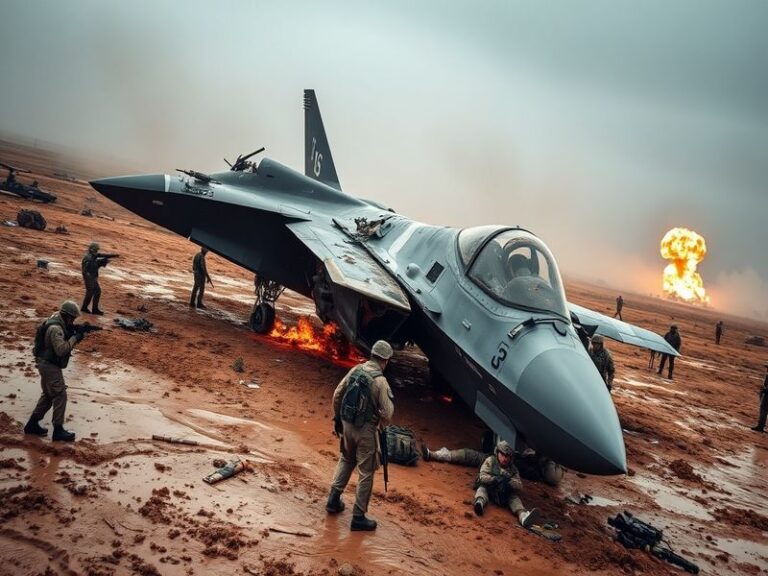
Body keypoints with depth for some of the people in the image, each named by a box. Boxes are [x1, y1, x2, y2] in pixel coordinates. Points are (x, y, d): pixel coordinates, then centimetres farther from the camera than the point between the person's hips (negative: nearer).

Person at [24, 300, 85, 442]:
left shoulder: (59, 324, 9)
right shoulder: (55, 328, -23)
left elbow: (63, 342, 13)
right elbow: (61, 349, -29)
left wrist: (73, 333, -3)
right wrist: (75, 338, -21)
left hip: (48, 364, 11)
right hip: (50, 365, -11)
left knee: (48, 395, 19)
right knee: (60, 396, -7)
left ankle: (32, 424, 26)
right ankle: (58, 430, -4)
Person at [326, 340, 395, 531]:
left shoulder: (356, 370, 0)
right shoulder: (380, 381, -17)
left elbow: (337, 395, 5)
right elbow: (387, 413, -17)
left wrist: (337, 418, 17)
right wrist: (381, 424, 5)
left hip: (347, 424, 6)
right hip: (366, 430, -6)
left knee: (346, 460, 29)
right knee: (366, 472, 6)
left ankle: (333, 499, 32)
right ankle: (358, 517, 12)